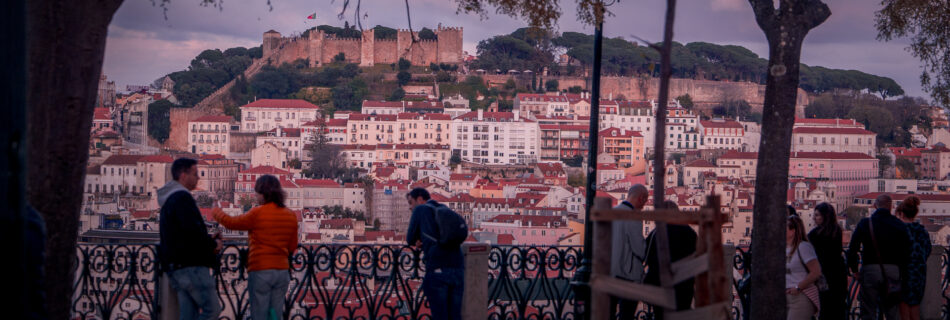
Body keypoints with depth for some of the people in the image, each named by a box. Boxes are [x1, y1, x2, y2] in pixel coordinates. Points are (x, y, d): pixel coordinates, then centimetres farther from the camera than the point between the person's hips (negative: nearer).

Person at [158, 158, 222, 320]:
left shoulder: (168, 200, 23)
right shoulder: (182, 198, -11)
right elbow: (193, 231, -22)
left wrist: (209, 240, 13)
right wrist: (213, 244, -5)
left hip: (175, 268, 10)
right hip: (192, 265, -10)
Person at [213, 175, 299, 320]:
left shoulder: (257, 214, -11)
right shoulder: (291, 216, 4)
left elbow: (232, 223, 2)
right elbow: (292, 247, 10)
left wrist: (217, 212, 20)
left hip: (260, 271, -5)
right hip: (282, 270, 5)